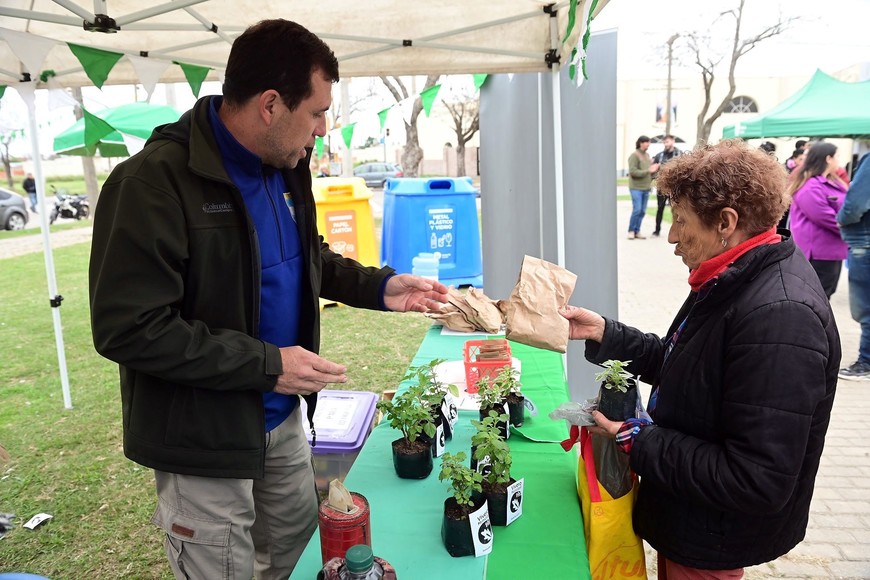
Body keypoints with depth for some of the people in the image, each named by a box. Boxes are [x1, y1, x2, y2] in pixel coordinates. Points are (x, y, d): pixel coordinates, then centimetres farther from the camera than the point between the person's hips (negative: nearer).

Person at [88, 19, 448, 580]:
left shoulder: (285, 167, 1)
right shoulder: (153, 183, -24)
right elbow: (126, 329, -26)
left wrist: (380, 286, 0)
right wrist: (265, 363, -25)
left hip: (282, 415, 8)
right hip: (202, 435, -7)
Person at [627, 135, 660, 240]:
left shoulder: (647, 155, 14)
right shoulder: (634, 156, -9)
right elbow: (633, 171, -17)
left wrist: (654, 168, 3)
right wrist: (648, 171, -20)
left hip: (646, 188, 7)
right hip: (636, 187, -7)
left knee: (642, 211, 6)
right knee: (637, 210, -11)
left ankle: (637, 231, 13)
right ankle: (631, 231, 2)